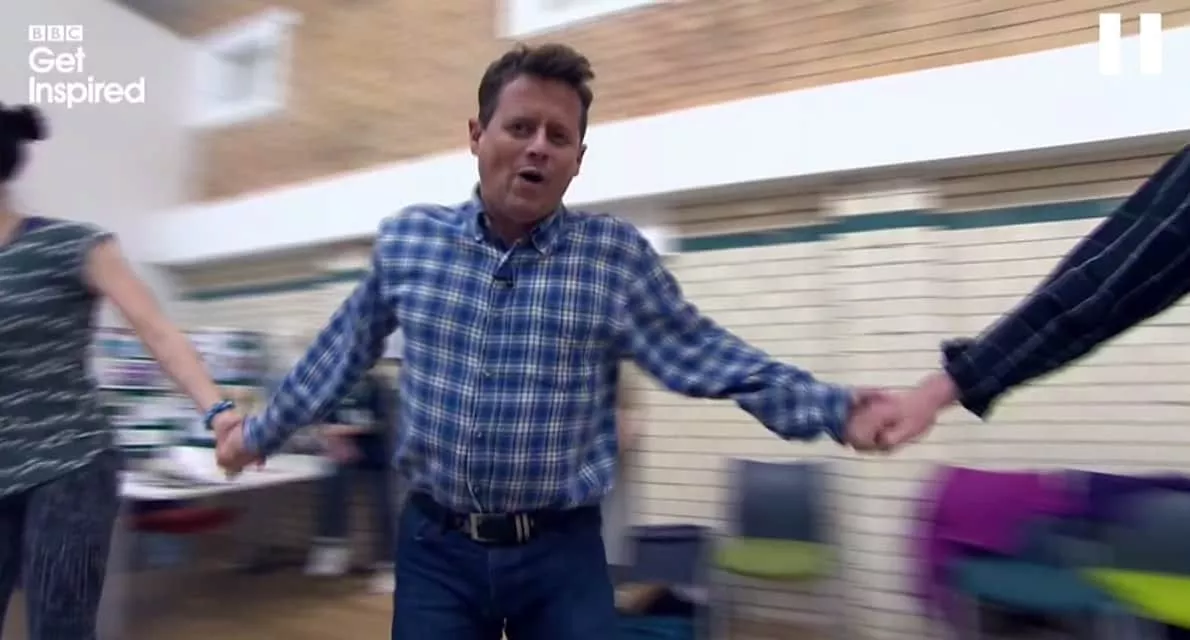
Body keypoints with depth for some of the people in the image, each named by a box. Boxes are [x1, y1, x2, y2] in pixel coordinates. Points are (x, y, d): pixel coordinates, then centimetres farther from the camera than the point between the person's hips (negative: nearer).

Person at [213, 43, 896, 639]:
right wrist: (261, 433, 22)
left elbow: (709, 358, -6)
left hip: (560, 552, -1)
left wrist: (835, 409, -15)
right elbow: (340, 354, 12)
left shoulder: (616, 254, -8)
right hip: (436, 546, 2)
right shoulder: (406, 240, -1)